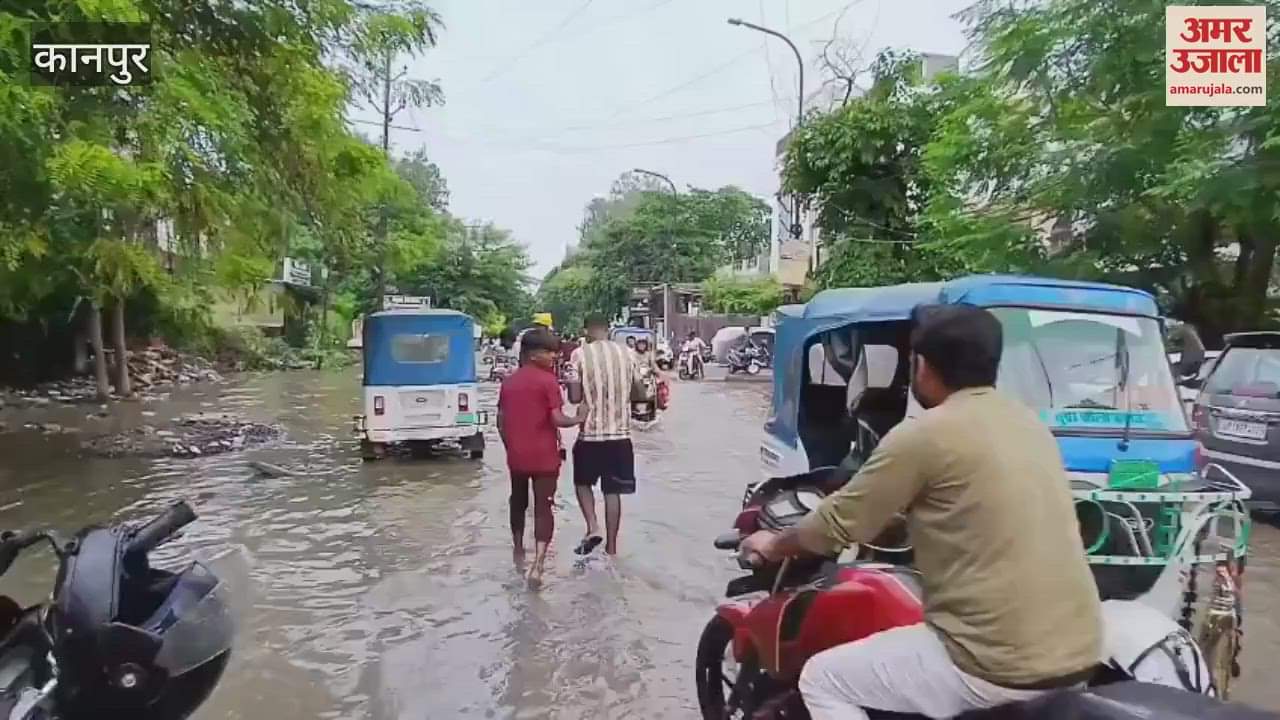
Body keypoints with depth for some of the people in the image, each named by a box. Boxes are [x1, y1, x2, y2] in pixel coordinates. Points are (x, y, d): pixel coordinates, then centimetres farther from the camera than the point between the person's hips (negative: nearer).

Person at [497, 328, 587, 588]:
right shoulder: (548, 380, -12)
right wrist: (579, 418, -2)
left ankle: (518, 550, 41)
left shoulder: (508, 382, 6)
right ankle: (537, 565, -13)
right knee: (543, 508, -1)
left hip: (516, 455, 5)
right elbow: (557, 420, -18)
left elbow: (501, 422, 8)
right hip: (544, 456, -5)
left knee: (519, 502, 24)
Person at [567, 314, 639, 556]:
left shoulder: (580, 355, -6)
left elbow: (574, 397, -7)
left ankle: (592, 527, 2)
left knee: (583, 481, 20)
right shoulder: (627, 353, 2)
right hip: (620, 432, 2)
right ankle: (611, 546, 15)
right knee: (612, 490, 10)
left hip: (590, 432, -2)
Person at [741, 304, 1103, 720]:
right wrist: (905, 509, 39)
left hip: (999, 663, -8)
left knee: (822, 680, 7)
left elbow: (839, 523, -5)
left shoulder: (923, 435, -14)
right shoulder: (1027, 422, 9)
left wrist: (773, 546, 13)